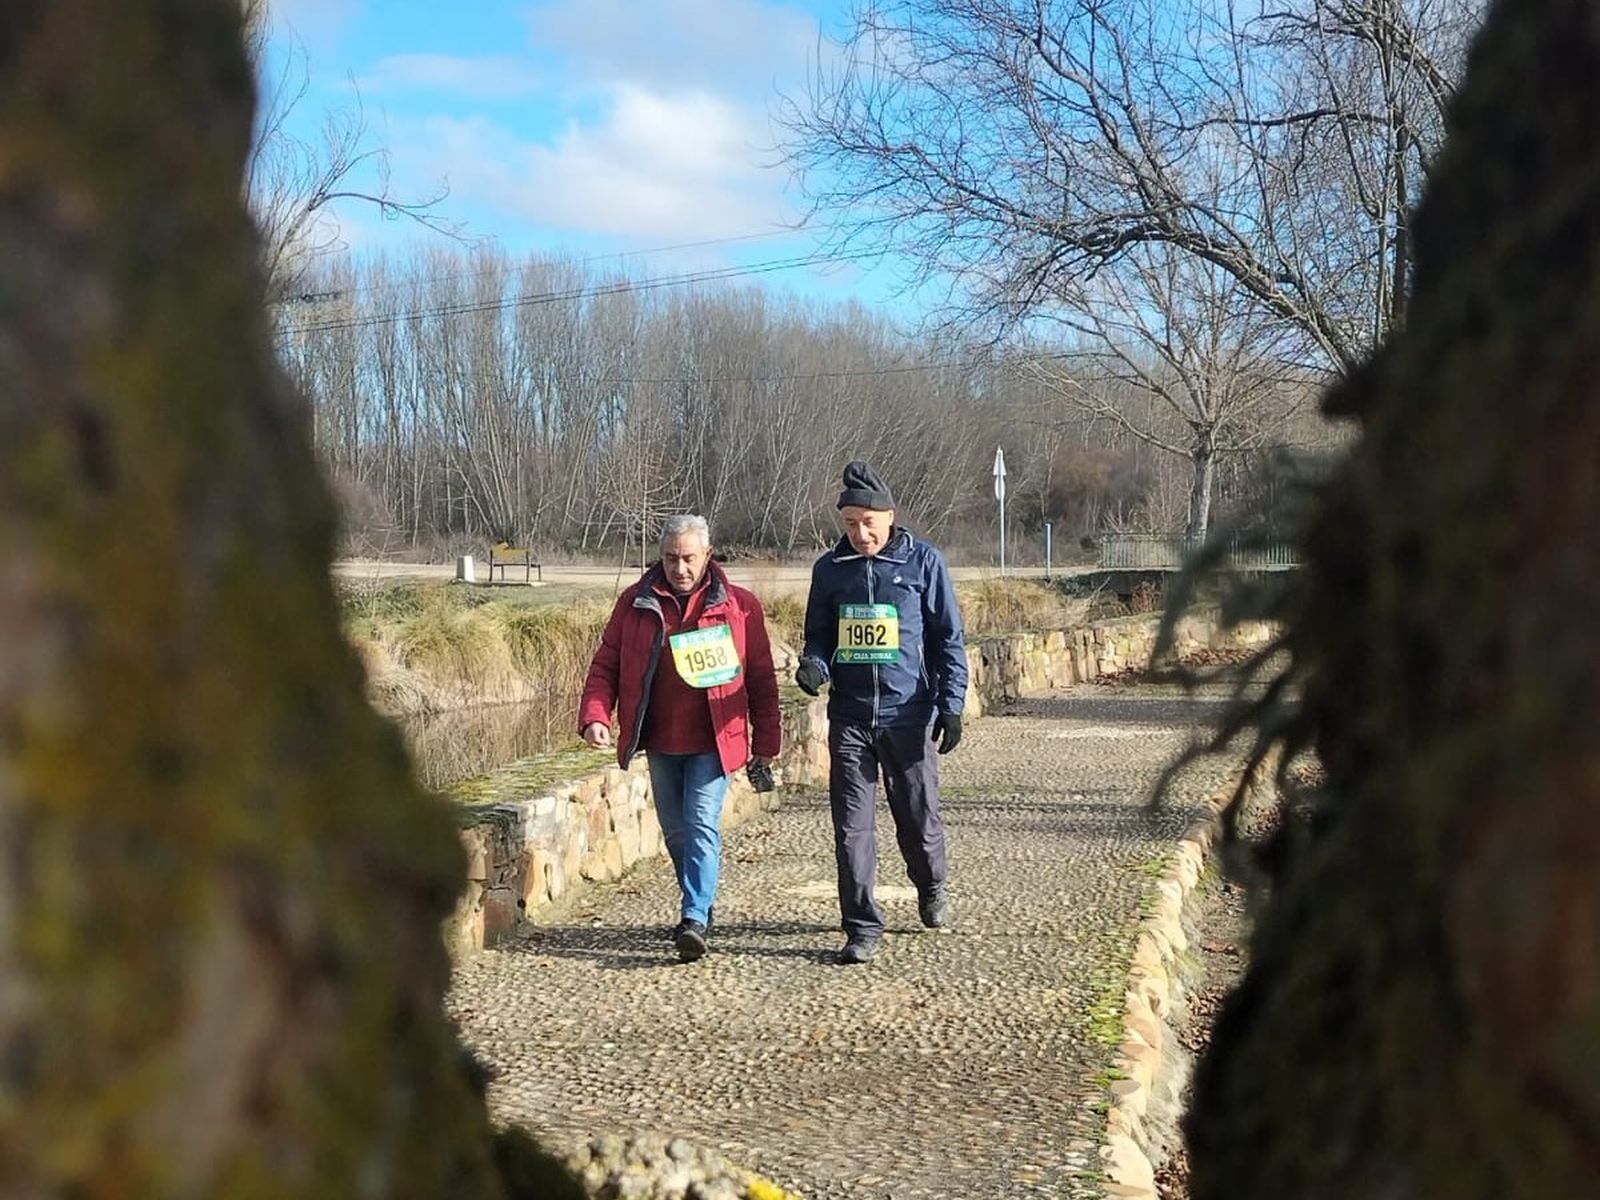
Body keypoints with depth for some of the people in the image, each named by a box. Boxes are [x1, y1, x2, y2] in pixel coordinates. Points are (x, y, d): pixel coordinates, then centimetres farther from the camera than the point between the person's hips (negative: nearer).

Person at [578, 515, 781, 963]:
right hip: (660, 744, 4)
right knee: (675, 829, 13)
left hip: (712, 742, -3)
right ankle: (700, 906, 29)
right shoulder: (635, 603, 3)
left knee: (702, 825, -13)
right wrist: (594, 715, -12)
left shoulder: (739, 606, -1)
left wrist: (766, 741, 3)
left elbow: (761, 679, 4)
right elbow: (605, 666, 4)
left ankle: (695, 919, -14)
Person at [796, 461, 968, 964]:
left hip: (908, 715, -2)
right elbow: (819, 634, 14)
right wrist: (814, 664, -9)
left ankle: (932, 889, 39)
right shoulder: (830, 568, 7)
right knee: (852, 827, -2)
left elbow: (948, 639, 2)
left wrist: (951, 705, -5)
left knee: (918, 818, 9)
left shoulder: (924, 562, -1)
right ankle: (862, 928, 6)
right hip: (849, 716, 2)